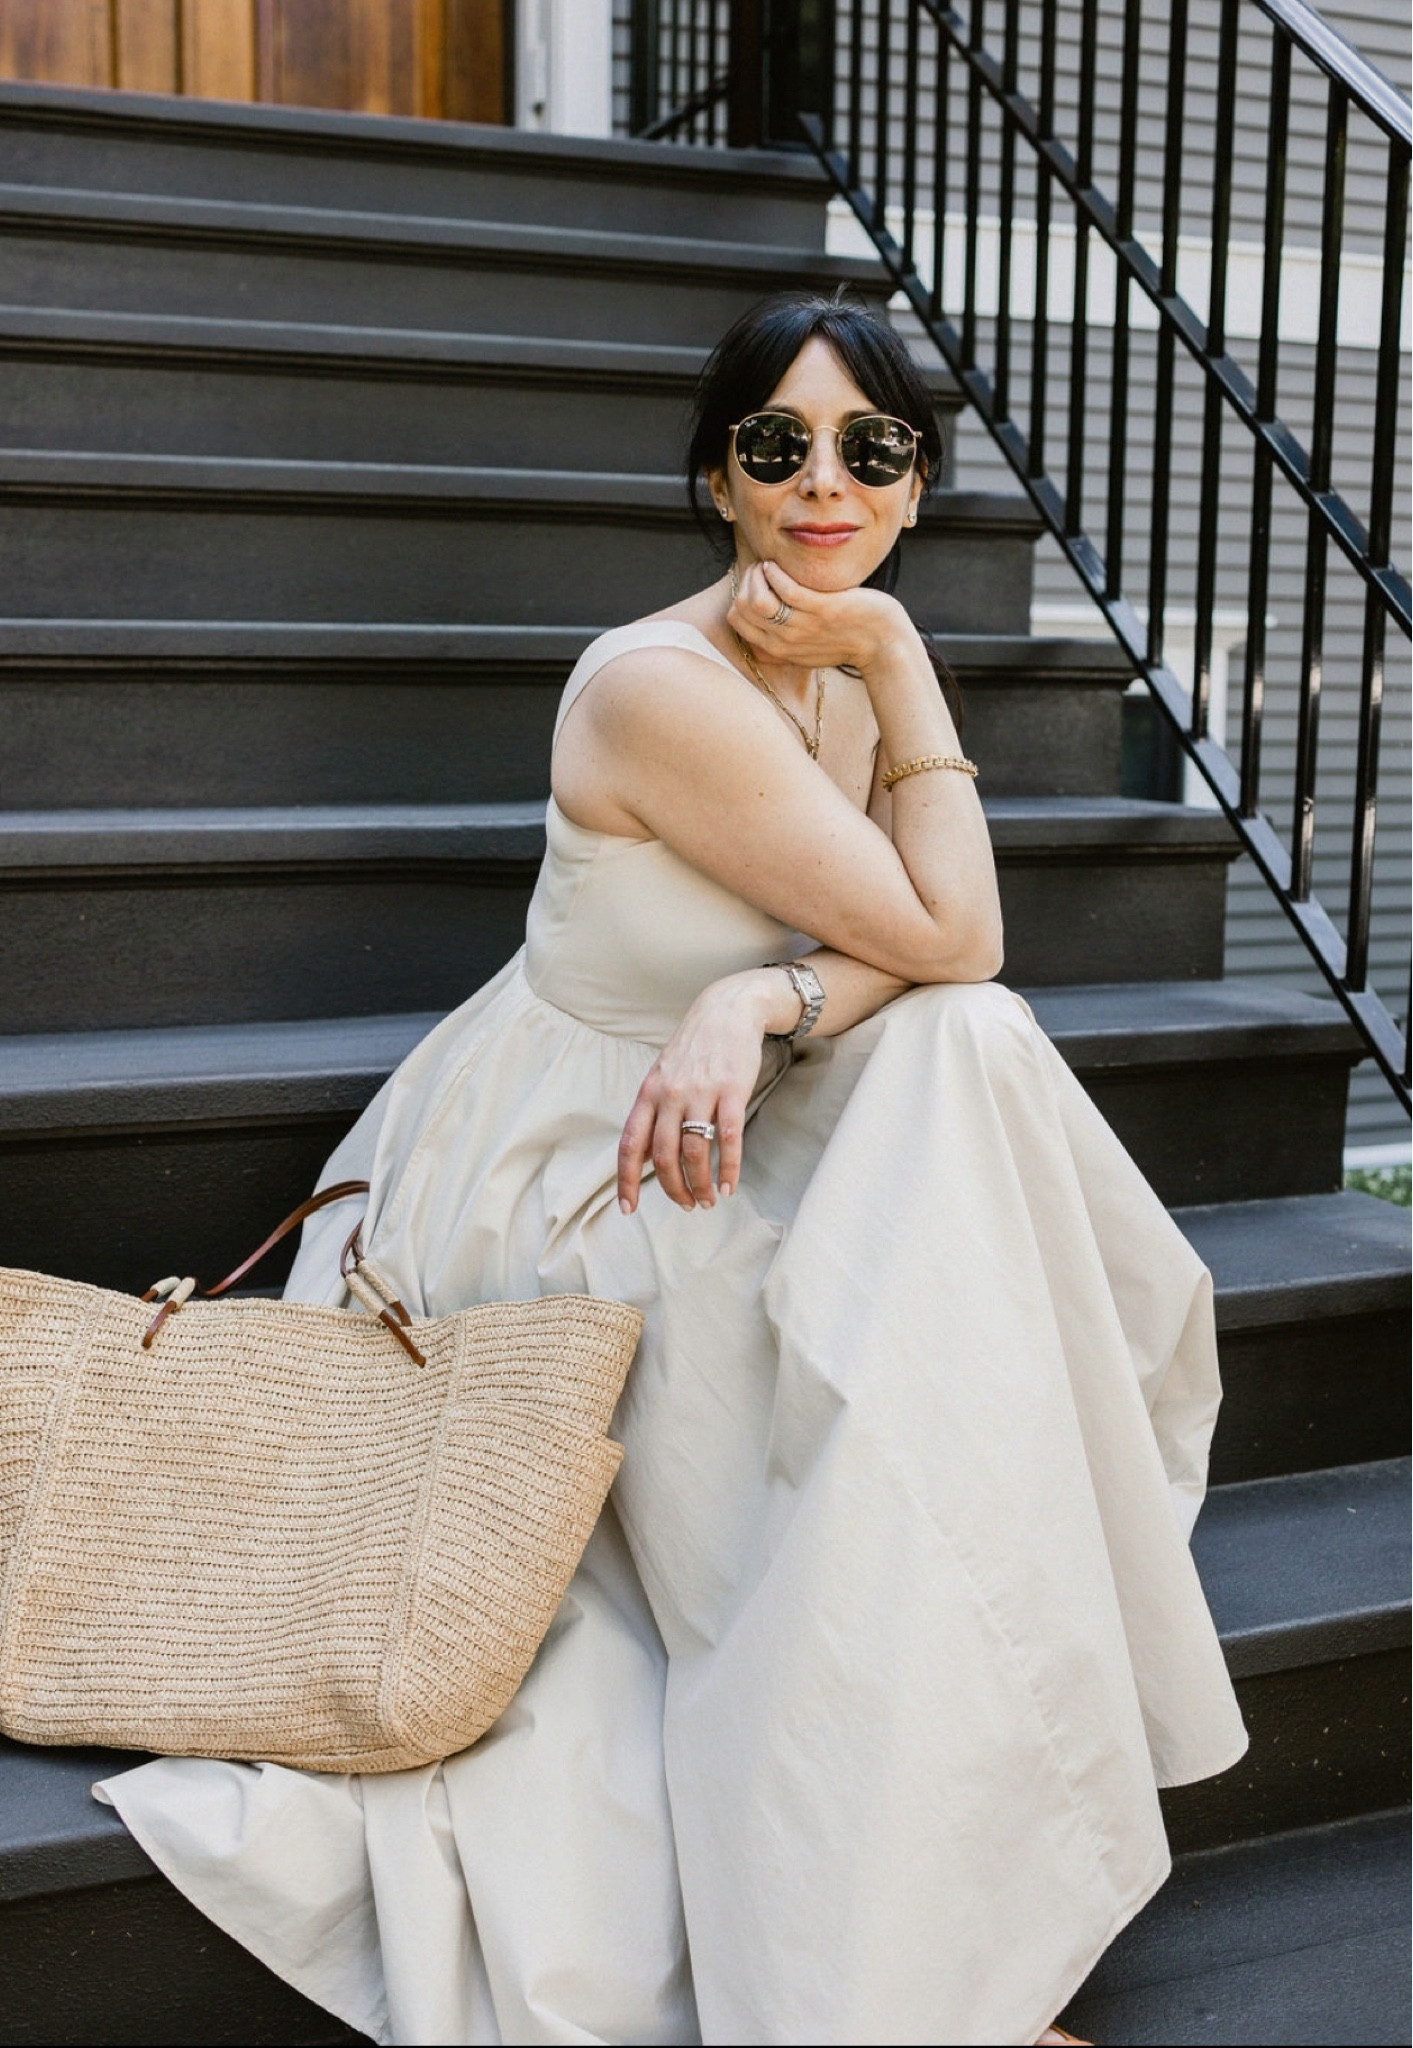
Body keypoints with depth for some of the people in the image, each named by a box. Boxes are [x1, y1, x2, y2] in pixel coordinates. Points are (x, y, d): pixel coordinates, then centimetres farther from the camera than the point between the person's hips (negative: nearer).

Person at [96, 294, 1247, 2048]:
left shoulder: (847, 676, 4)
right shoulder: (664, 689, -23)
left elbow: (927, 946, -8)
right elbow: (952, 940, -21)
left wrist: (761, 1002, -27)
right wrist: (901, 667, -17)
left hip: (703, 1130, 7)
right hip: (551, 1180, -7)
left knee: (959, 1058, -15)